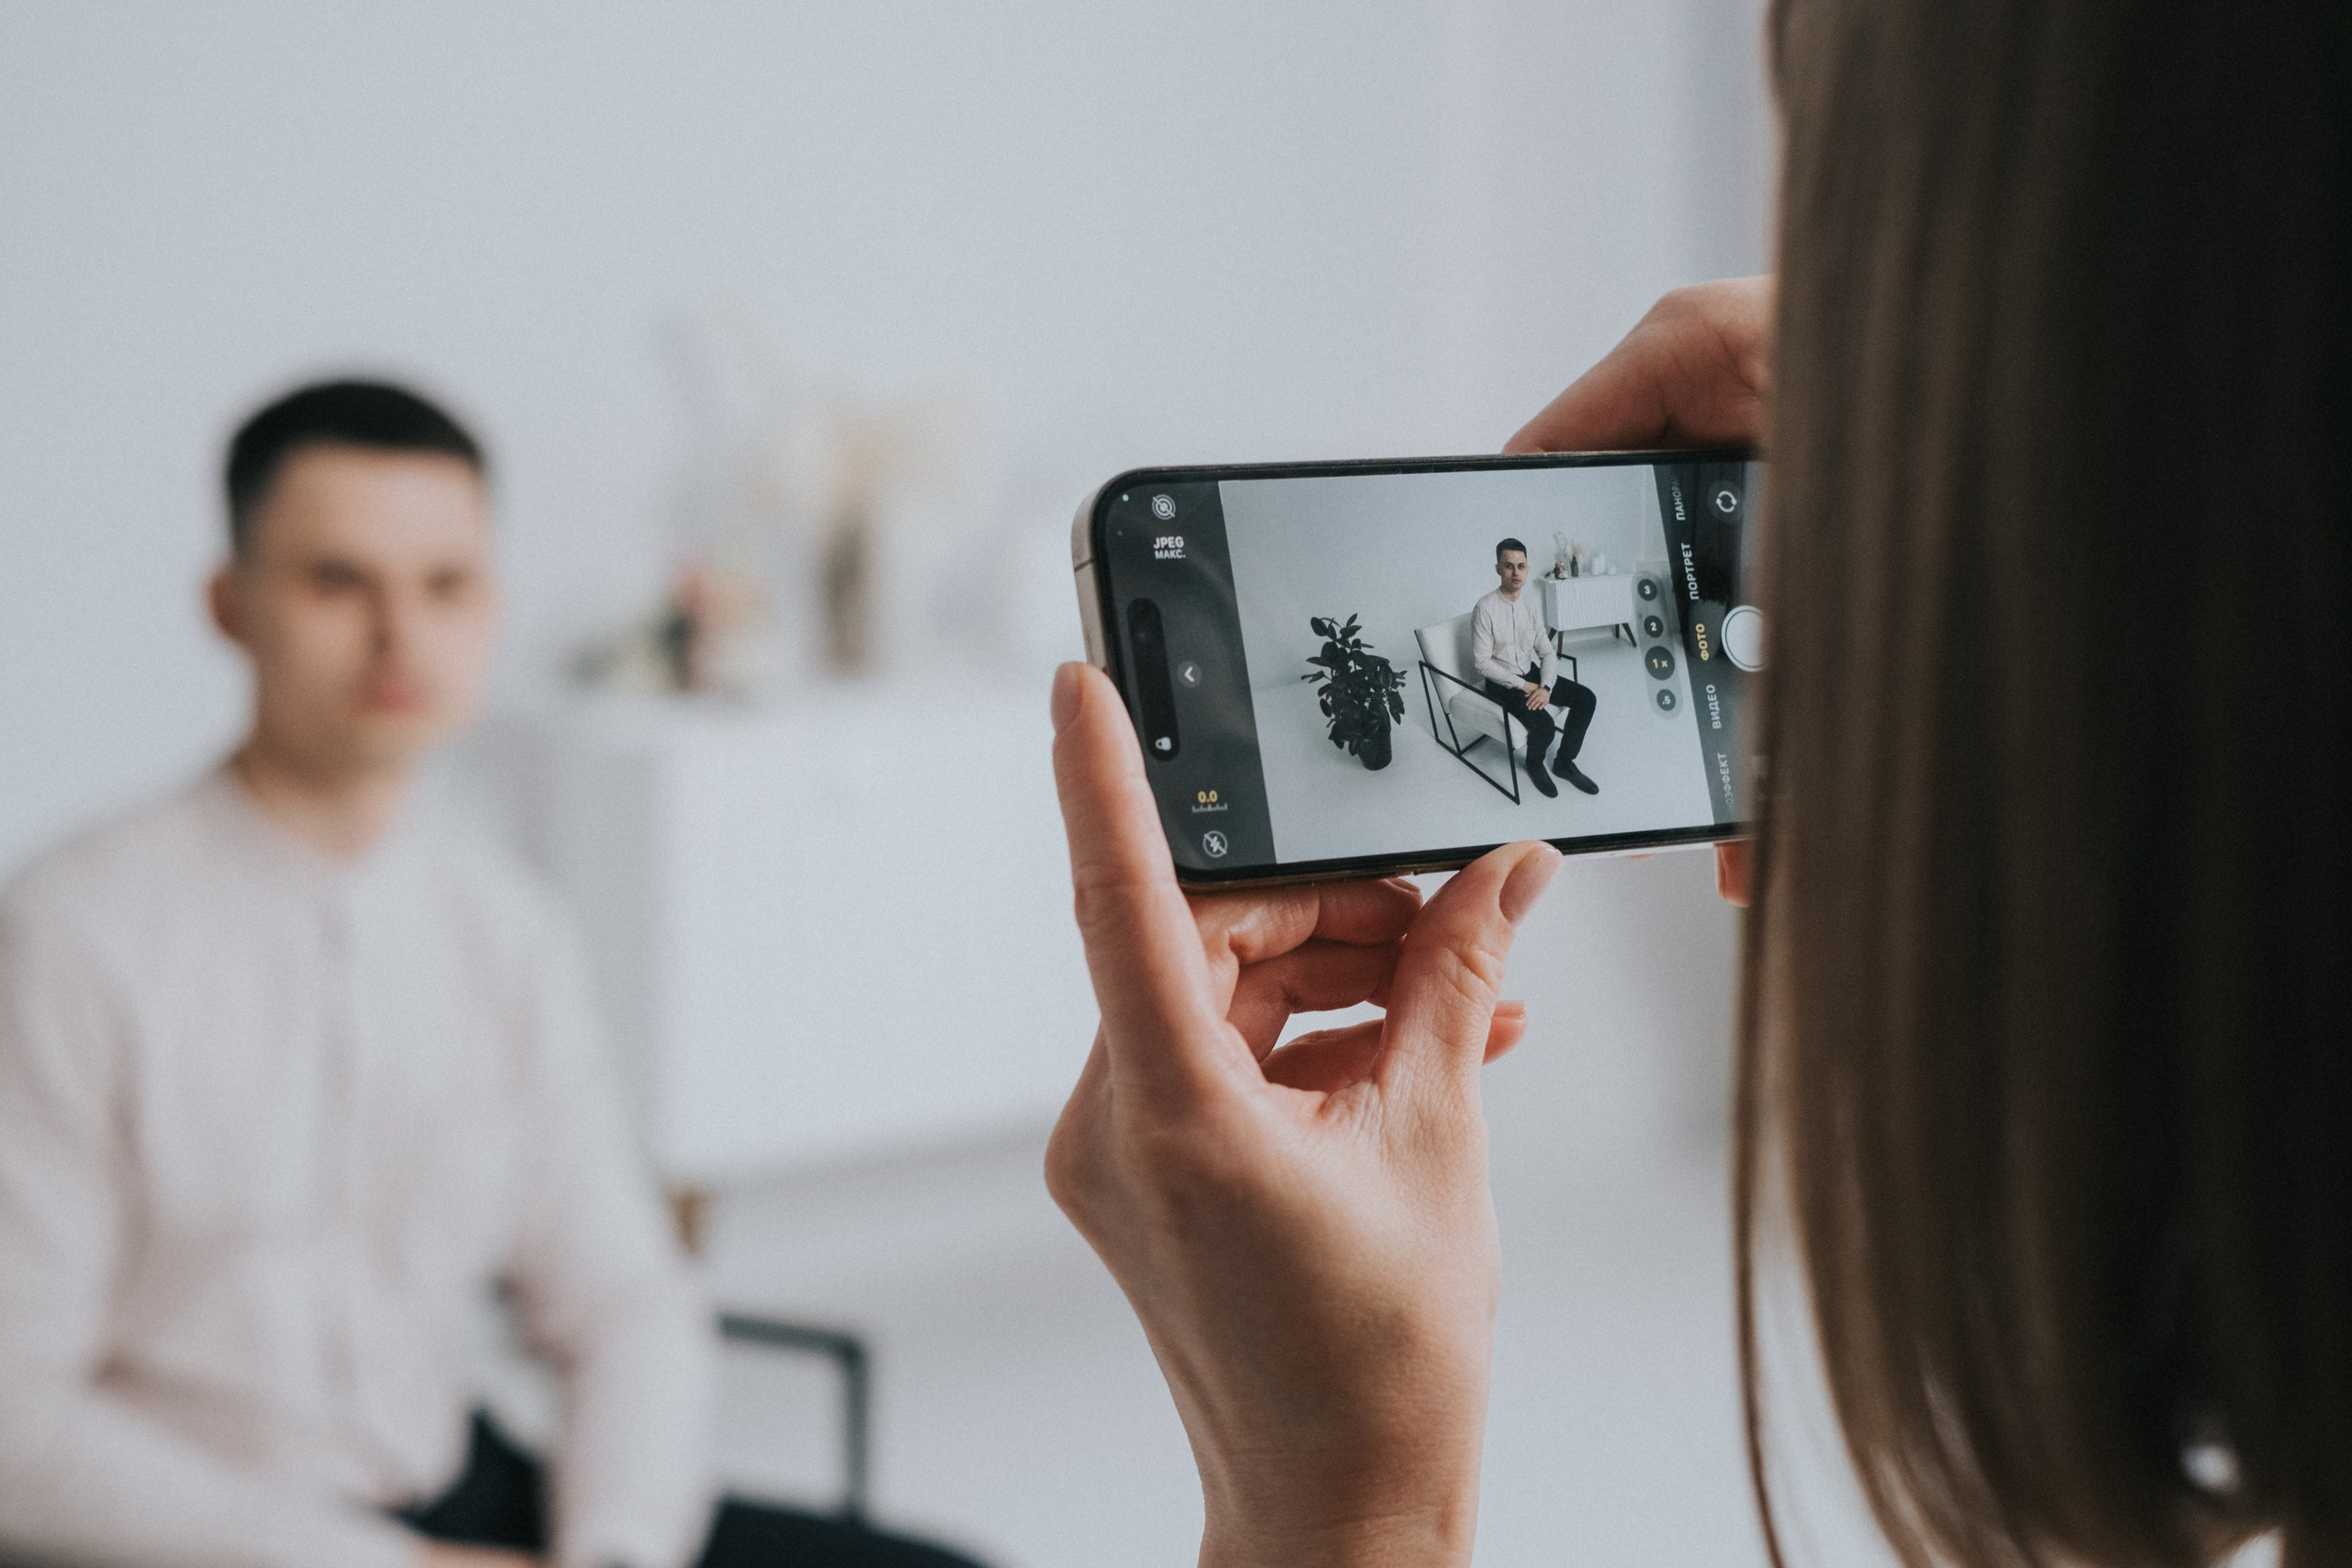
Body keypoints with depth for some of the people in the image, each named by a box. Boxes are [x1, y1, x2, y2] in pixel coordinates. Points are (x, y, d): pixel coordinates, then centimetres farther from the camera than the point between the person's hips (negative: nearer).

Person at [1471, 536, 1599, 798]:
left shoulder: (1532, 607, 0)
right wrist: (1522, 685, -20)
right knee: (1544, 725, -26)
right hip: (1502, 682, -6)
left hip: (1531, 673, 6)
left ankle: (1564, 762, 8)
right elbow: (1482, 661, -18)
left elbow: (1547, 653, 2)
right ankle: (1534, 764, 9)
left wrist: (1545, 687, -16)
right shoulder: (1485, 609, -19)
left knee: (1586, 698, -7)